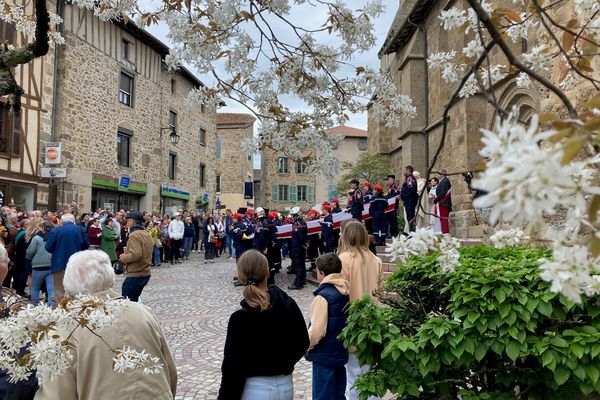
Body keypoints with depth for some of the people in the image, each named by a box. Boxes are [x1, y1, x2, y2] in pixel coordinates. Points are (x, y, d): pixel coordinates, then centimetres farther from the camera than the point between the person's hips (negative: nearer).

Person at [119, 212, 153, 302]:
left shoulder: (134, 235, -17)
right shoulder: (147, 234, 11)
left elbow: (136, 254, -27)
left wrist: (123, 258, -11)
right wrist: (128, 250, 13)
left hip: (135, 275, -9)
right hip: (146, 273, 9)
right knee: (134, 300, 20)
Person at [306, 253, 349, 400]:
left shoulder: (323, 296, -21)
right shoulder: (346, 292, 1)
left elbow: (317, 331, -22)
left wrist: (306, 346, -5)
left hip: (324, 356, -7)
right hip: (341, 353, 7)